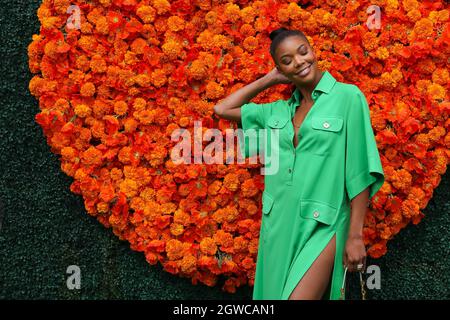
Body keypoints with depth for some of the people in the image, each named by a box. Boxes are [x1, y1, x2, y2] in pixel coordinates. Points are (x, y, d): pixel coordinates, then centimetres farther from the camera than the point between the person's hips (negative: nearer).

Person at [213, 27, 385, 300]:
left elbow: (360, 170, -7)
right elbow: (222, 109, 18)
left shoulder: (348, 96, -4)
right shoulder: (279, 111, 10)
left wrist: (356, 235, -11)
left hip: (322, 225, -5)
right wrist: (271, 79, 13)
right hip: (278, 223, 5)